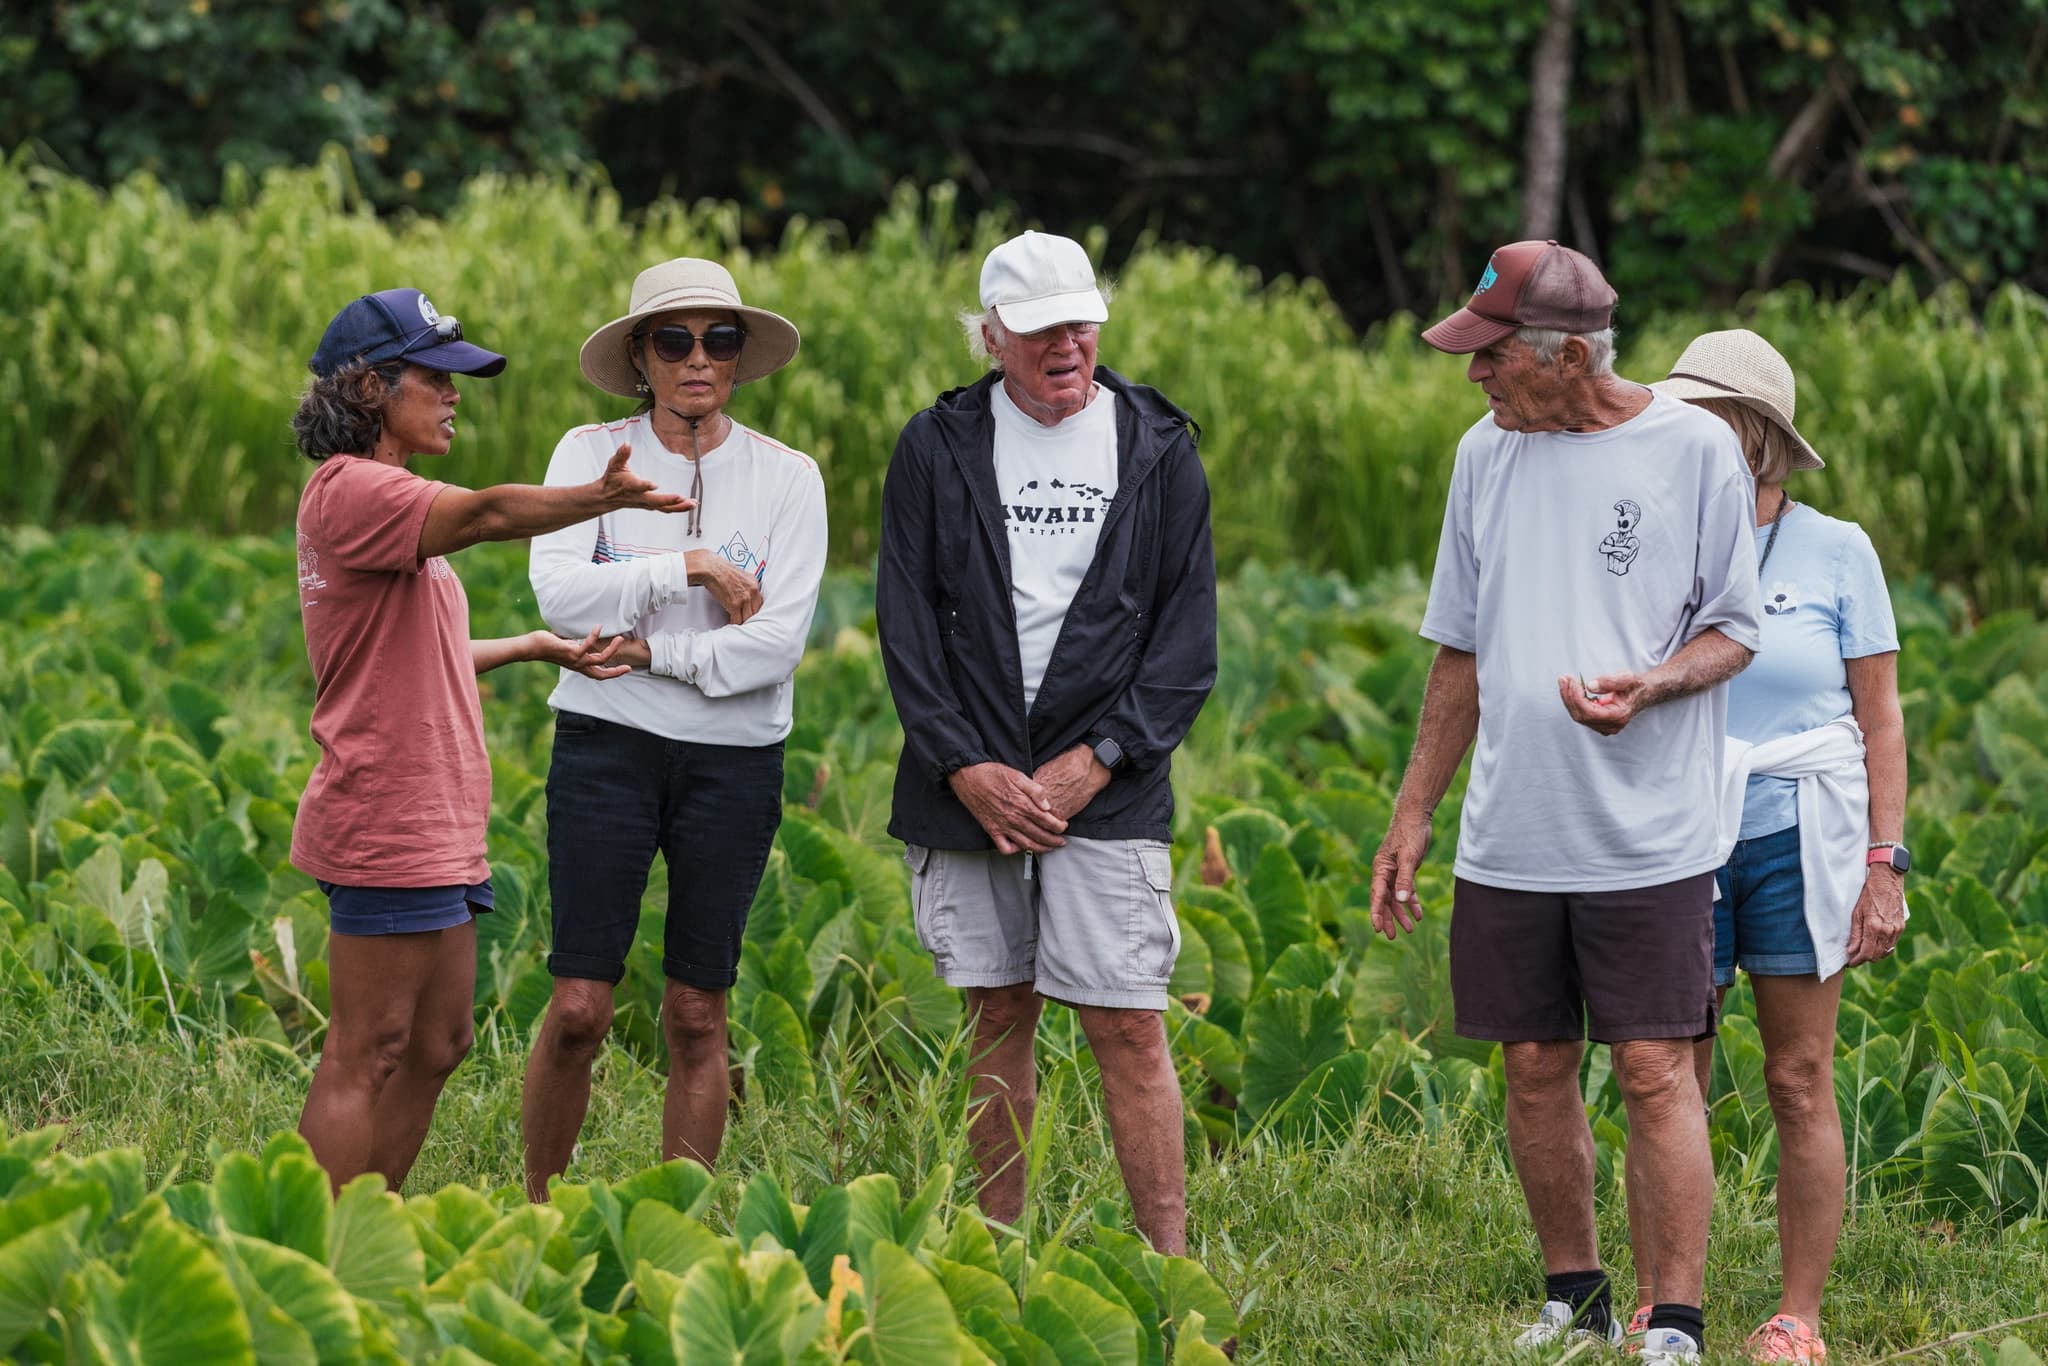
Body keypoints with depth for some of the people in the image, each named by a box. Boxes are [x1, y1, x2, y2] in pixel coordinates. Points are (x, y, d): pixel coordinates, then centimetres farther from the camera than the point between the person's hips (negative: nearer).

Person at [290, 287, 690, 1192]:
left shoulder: (375, 497, 21)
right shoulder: (350, 491, -13)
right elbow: (486, 513, -31)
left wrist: (534, 648, 24)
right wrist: (602, 499, -43)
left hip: (433, 827, 11)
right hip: (387, 821, -11)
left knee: (436, 1046, 12)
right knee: (367, 1057, -9)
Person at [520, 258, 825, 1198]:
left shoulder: (786, 478, 2)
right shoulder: (592, 454, 2)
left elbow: (776, 642, -8)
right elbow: (559, 592, -12)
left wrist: (653, 650, -10)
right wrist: (687, 568, -13)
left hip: (735, 759, 1)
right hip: (607, 744, -1)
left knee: (698, 1015, 4)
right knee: (579, 1008, -5)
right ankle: (535, 1213, 11)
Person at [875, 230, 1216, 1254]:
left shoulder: (1157, 449, 4)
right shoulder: (937, 449, 5)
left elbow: (1187, 633, 3)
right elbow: (908, 624, 2)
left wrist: (1097, 759, -8)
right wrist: (965, 766, -8)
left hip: (1106, 789, -1)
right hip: (971, 781, 1)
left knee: (1128, 1026, -7)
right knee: (999, 1016, 8)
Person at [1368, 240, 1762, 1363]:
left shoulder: (1694, 448, -5)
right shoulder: (1486, 451, 9)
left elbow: (1733, 632, 2)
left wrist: (1650, 685, -20)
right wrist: (1410, 816, 15)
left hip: (1647, 836, -4)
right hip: (1508, 836, 5)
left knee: (1656, 1073, -7)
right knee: (1536, 1070, 9)